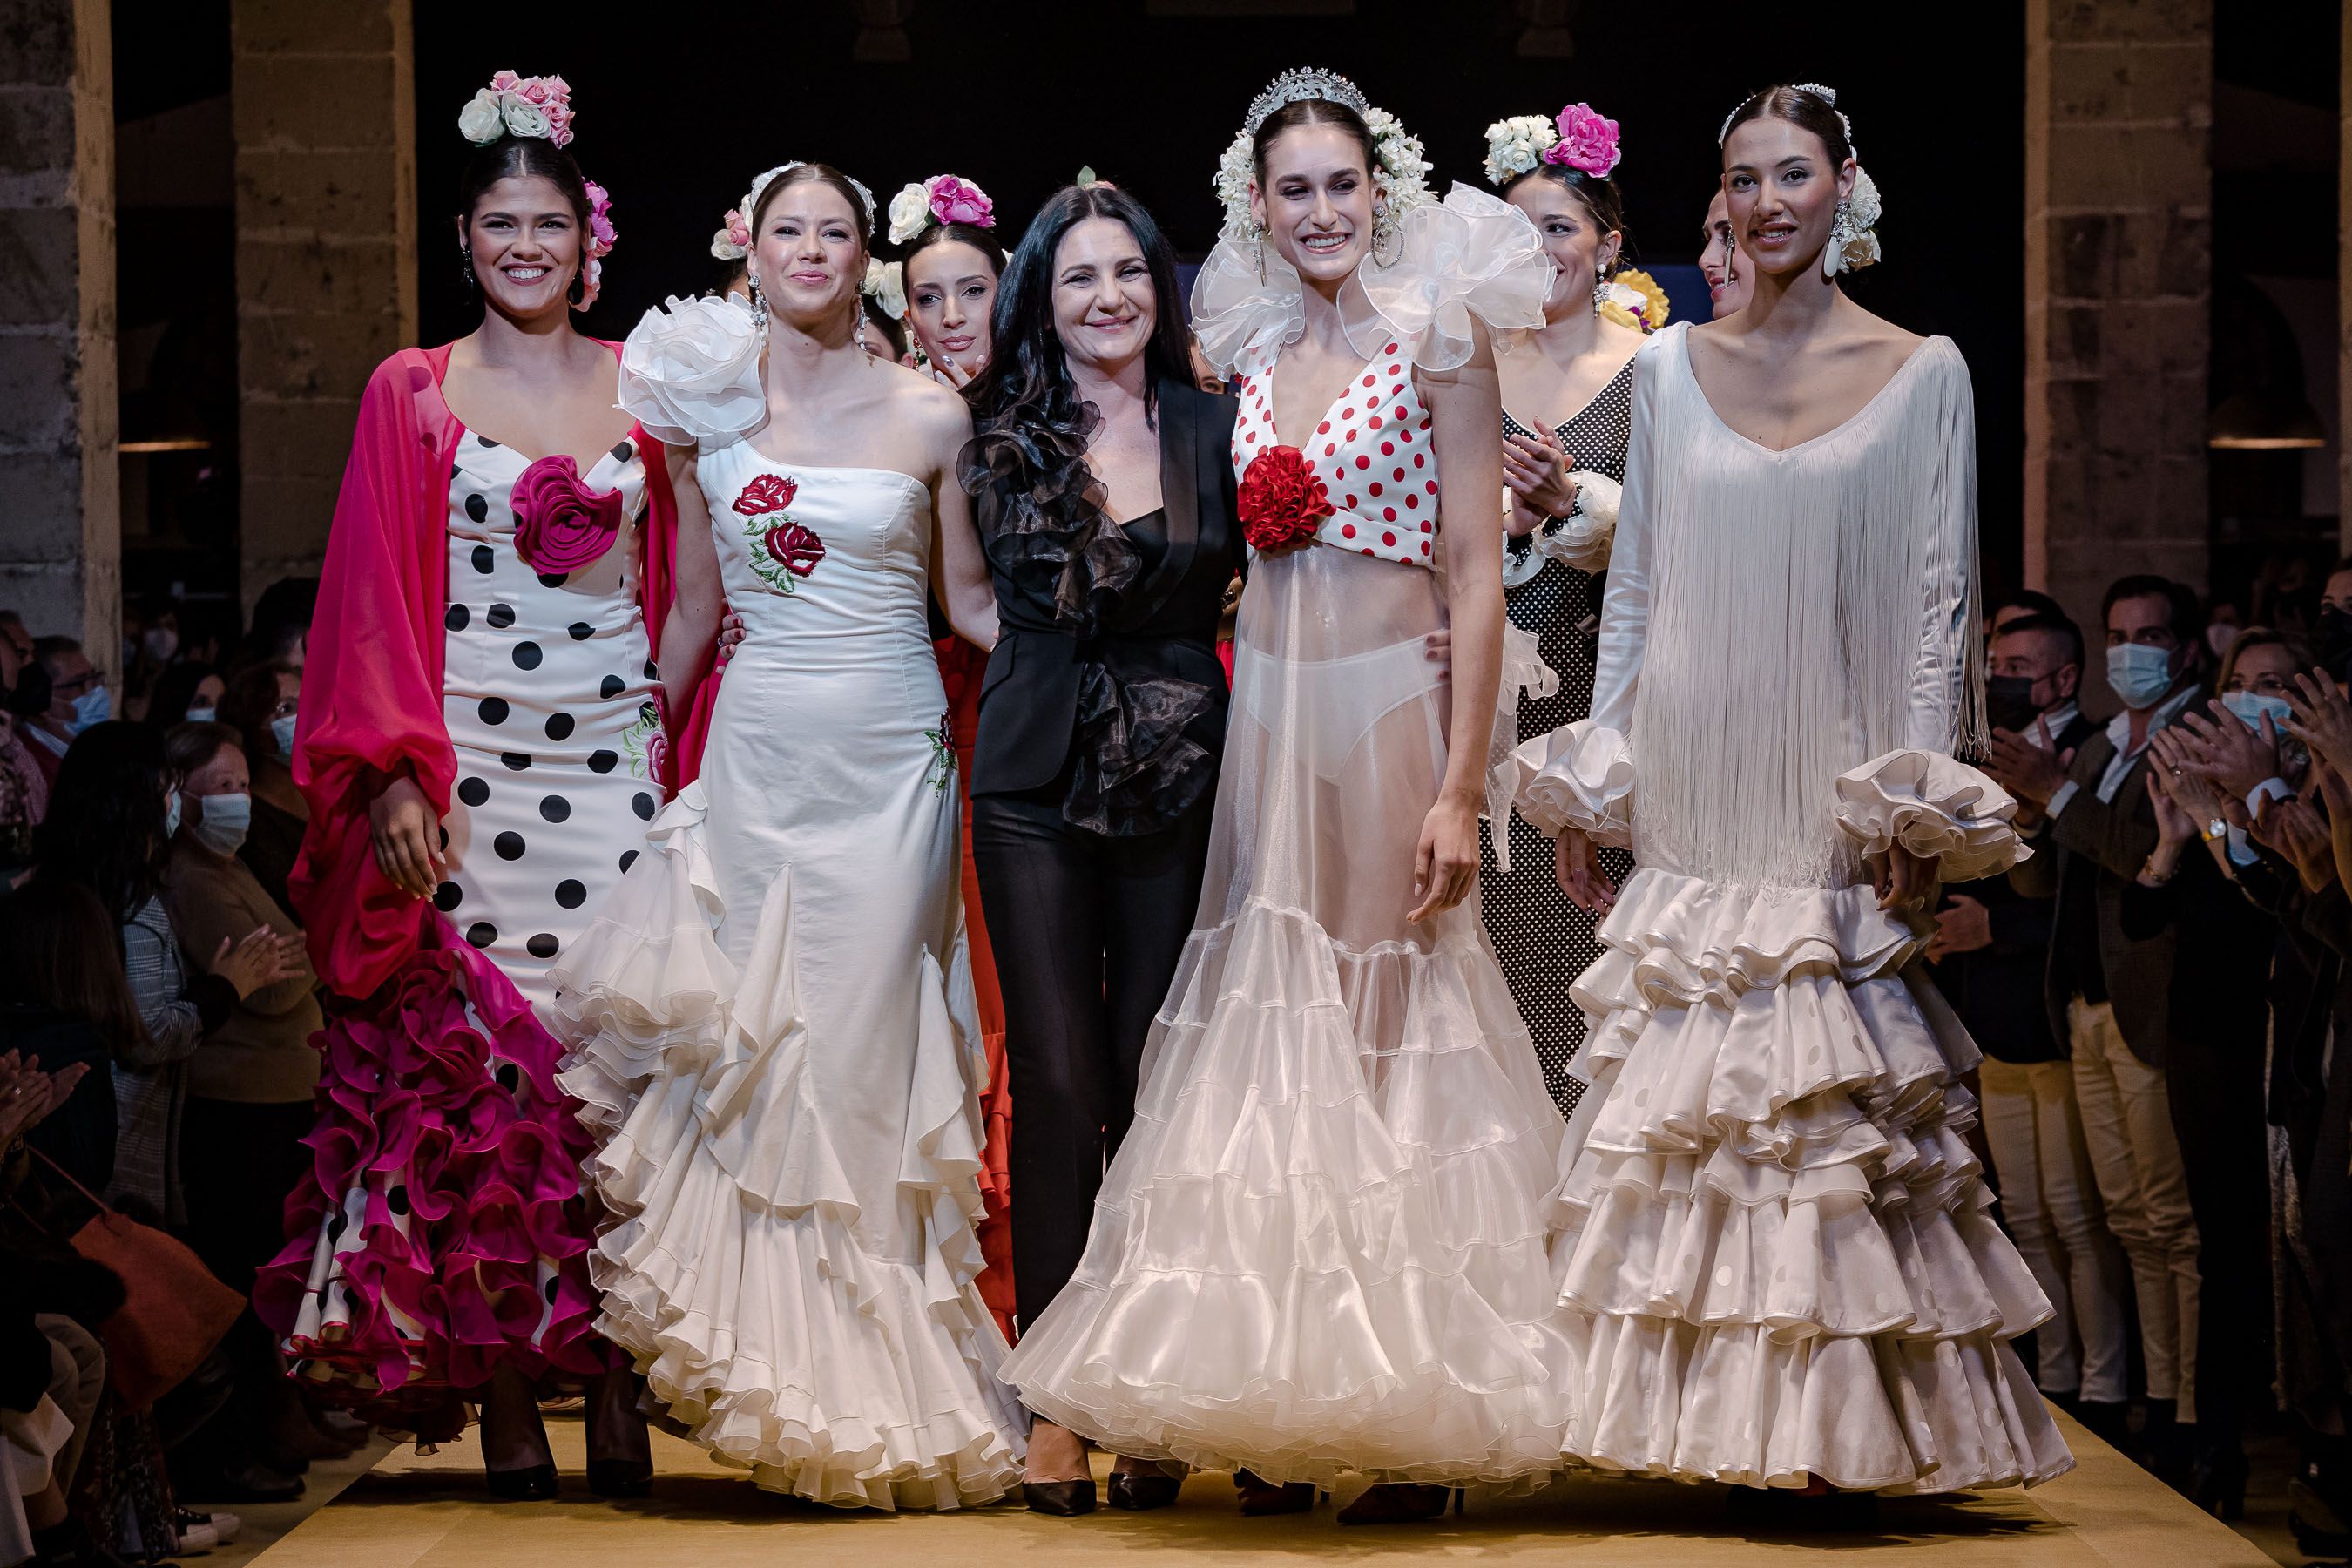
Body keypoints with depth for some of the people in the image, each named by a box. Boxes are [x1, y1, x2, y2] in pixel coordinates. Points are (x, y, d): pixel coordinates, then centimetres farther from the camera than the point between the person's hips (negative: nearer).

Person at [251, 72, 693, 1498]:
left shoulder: (642, 387, 11)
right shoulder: (413, 393, 7)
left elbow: (701, 576, 12)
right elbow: (376, 603, 2)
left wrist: (664, 702, -3)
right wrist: (396, 775, -7)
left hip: (614, 758, 1)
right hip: (464, 769, -1)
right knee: (471, 1057, -4)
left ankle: (616, 1387, 1)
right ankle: (502, 1395, 2)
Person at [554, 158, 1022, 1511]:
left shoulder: (930, 414, 0)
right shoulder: (706, 398, 5)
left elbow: (973, 599, 6)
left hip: (891, 757, -2)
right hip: (756, 749, 2)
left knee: (863, 1055, -2)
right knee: (753, 1052, 2)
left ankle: (879, 1379, 8)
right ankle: (783, 1366, 14)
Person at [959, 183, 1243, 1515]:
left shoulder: (1215, 429, 4)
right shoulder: (1004, 438, 5)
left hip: (1181, 784, 0)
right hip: (1038, 786, 0)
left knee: (1156, 1088, 2)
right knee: (1060, 1087, -5)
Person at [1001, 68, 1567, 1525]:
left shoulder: (1435, 336, -4)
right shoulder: (1252, 351, 12)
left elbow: (1478, 572, -9)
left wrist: (1460, 789, -14)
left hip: (1391, 709, -5)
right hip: (1268, 712, 5)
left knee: (1391, 1035, -4)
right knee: (1278, 1038, 5)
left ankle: (1420, 1418, 4)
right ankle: (1289, 1413, 11)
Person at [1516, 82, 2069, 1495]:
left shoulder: (1924, 372, 2)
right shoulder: (1672, 366, 10)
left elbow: (1940, 598, 0)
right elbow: (1637, 585, 12)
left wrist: (1916, 807, -6)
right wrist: (1590, 783, 8)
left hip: (1830, 793, -2)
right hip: (1691, 786, 2)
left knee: (1832, 1104, -4)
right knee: (1689, 1103, -1)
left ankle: (1834, 1426, 3)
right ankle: (1720, 1422, 6)